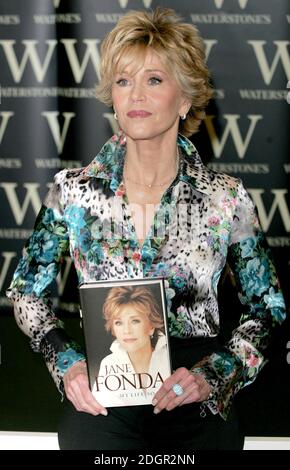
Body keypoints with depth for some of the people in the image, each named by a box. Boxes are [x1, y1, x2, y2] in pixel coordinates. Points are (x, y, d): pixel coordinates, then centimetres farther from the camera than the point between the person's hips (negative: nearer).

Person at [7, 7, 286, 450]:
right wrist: (67, 362, -5)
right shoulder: (73, 191, 3)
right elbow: (27, 291, 12)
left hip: (195, 399, 0)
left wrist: (213, 374, -9)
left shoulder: (227, 199, 0)